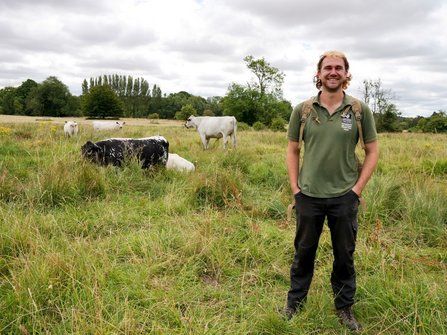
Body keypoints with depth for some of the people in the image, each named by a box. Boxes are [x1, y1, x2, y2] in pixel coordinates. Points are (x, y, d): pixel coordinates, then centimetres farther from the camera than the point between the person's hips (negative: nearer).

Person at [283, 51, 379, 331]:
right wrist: (295, 188, 0)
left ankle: (345, 308, 33)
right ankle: (294, 305, 32)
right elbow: (293, 150, 7)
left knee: (345, 255, 13)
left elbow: (372, 151, 4)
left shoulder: (361, 110, -2)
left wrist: (358, 188, -4)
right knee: (304, 252, 14)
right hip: (309, 195, 1)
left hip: (344, 197, 0)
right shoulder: (302, 110, 0)